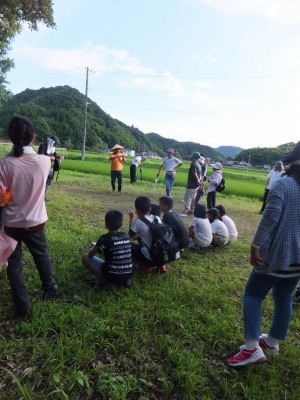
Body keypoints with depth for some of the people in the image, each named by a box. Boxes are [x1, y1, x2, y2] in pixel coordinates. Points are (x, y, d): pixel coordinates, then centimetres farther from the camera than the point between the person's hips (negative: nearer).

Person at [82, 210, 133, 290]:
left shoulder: (104, 238, -13)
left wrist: (94, 249, 23)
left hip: (111, 275, -5)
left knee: (85, 258, 8)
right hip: (128, 275, 5)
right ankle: (125, 280, 16)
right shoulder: (127, 236, 2)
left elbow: (91, 255, 0)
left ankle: (105, 281, -1)